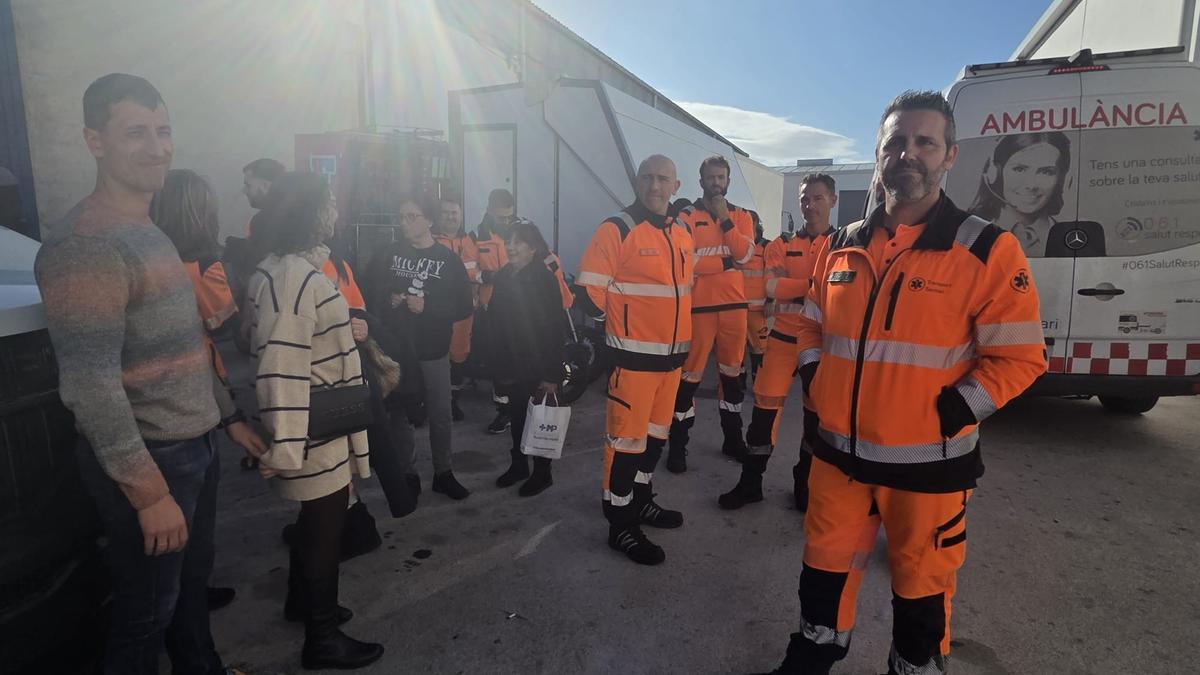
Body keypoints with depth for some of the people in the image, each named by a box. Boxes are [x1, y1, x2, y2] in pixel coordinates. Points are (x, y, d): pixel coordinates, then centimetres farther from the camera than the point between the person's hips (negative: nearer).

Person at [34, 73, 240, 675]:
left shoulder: (150, 234, 11)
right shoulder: (83, 247, -19)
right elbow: (93, 386, -23)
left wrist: (227, 419, 18)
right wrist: (149, 490, -21)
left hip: (193, 448, 9)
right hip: (145, 462, -9)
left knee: (192, 584, 25)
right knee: (146, 613, 10)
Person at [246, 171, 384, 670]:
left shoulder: (288, 269, 9)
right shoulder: (293, 278, -25)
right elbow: (282, 368, -30)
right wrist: (281, 447, -29)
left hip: (323, 427, 10)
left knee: (316, 518, 24)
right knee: (324, 525, 4)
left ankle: (302, 600, 44)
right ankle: (322, 637, 22)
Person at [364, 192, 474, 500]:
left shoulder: (448, 259, -2)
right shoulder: (387, 255, 3)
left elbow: (463, 307, -5)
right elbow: (369, 295, 7)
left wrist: (427, 306, -15)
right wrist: (388, 301, -12)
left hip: (433, 351, -1)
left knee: (440, 415, 7)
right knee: (400, 414, 10)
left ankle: (443, 473, 24)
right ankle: (407, 474, 26)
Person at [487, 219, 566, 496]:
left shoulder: (544, 279, -14)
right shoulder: (502, 276, 4)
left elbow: (555, 330, -18)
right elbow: (495, 322, 9)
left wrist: (552, 374, -21)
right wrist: (498, 362, 8)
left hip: (537, 365, -5)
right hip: (512, 363, 6)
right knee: (516, 416, 17)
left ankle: (542, 473, 22)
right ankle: (518, 464, 34)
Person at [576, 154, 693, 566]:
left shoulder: (683, 234, 12)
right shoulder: (616, 230, -11)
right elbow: (589, 292, -14)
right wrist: (623, 317, -3)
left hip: (673, 353, 8)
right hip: (633, 355, -7)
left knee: (656, 434, 18)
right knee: (626, 438, -1)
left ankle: (641, 501, 37)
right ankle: (620, 525, 13)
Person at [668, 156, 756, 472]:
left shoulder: (741, 216, 11)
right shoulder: (686, 216, 1)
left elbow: (744, 254, -6)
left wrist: (725, 219, -9)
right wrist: (725, 261, -8)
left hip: (734, 304, 4)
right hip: (699, 305, -4)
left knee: (732, 372, 13)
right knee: (690, 374, -3)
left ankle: (733, 439, 27)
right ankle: (677, 446, 6)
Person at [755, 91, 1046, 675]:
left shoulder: (986, 250, -9)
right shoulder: (842, 247, 5)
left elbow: (1019, 357, -9)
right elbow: (812, 326, 15)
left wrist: (951, 415, -16)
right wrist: (814, 387, 2)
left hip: (928, 462, -4)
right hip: (838, 451, 4)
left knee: (920, 584, 16)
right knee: (826, 566, 20)